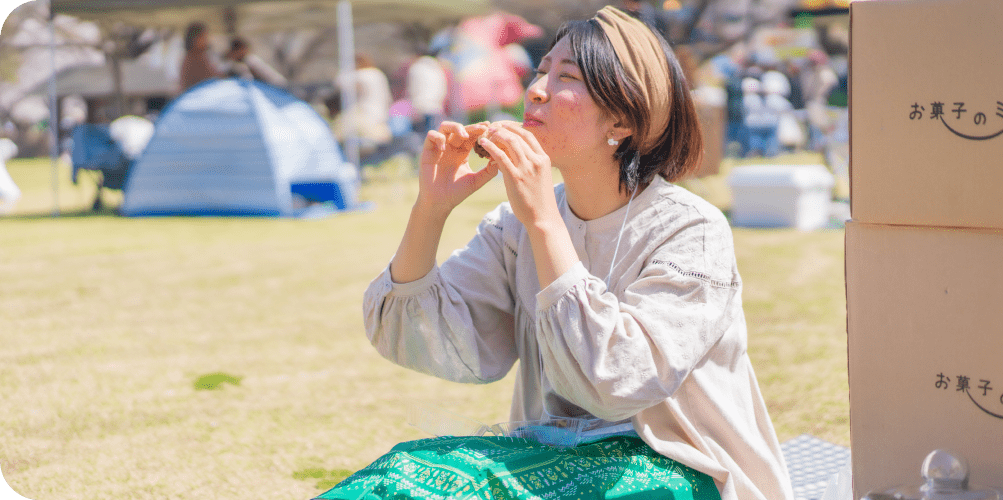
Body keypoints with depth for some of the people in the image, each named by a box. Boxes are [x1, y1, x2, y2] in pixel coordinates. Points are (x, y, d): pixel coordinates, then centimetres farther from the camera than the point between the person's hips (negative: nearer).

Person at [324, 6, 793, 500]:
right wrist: (430, 208, -14)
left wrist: (543, 221, -25)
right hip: (554, 456, 5)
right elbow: (417, 343, -3)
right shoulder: (515, 226, 5)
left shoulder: (692, 232, -11)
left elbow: (616, 381, -25)